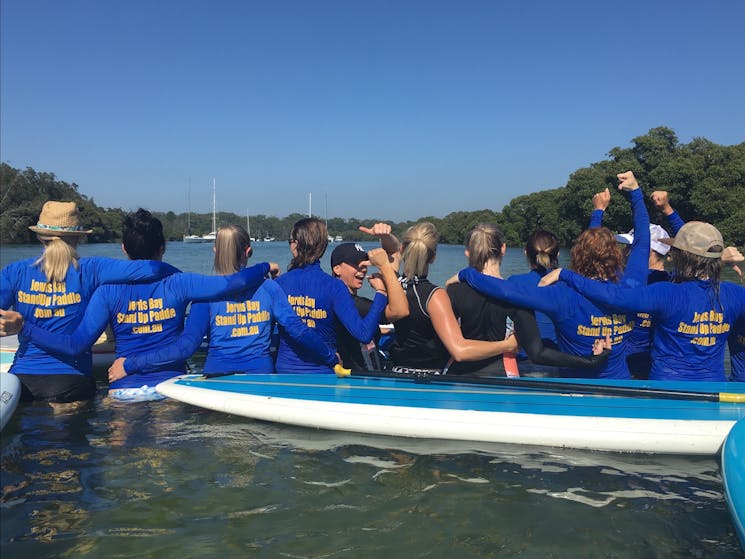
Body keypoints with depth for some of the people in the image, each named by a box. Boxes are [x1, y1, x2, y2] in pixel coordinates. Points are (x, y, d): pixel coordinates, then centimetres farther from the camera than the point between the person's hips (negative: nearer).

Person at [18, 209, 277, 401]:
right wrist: (266, 266, 4)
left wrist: (24, 327, -7)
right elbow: (233, 282, -13)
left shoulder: (108, 292, -6)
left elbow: (75, 344, -12)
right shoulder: (177, 284, -8)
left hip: (124, 390, 0)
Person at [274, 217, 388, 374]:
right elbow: (364, 335, -22)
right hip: (322, 374, -2)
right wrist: (381, 293, -13)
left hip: (284, 370, 2)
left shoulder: (278, 283, -8)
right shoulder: (333, 286, -16)